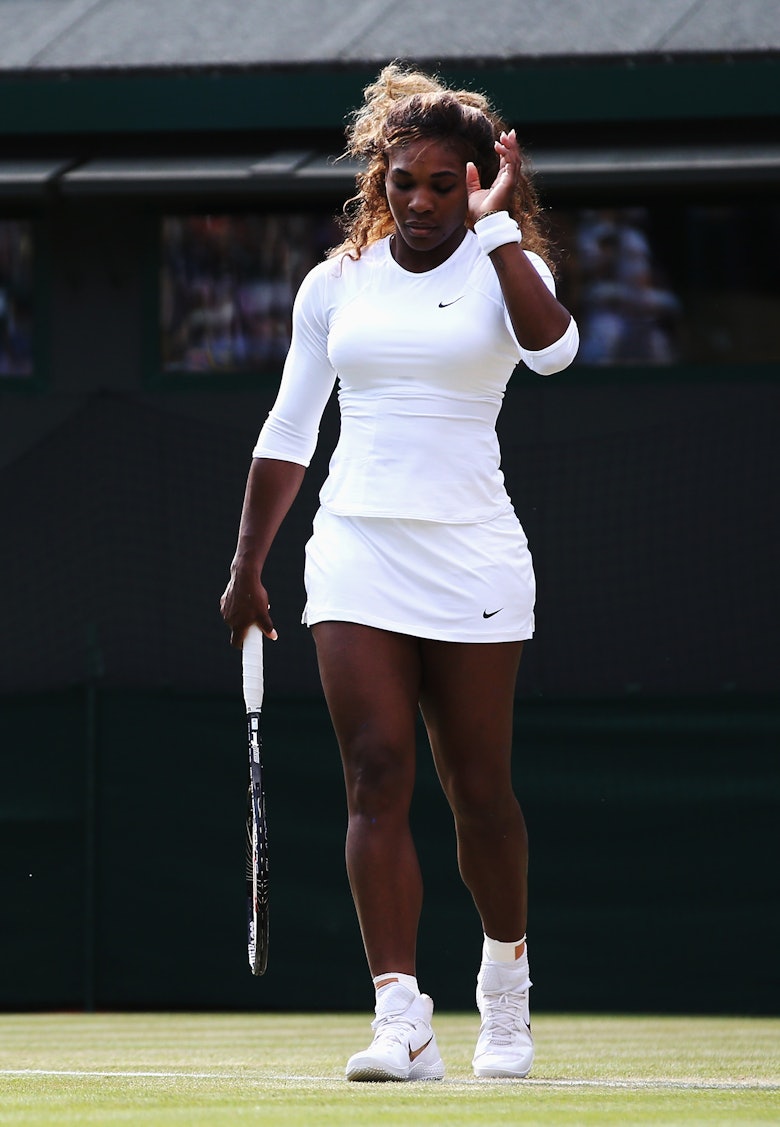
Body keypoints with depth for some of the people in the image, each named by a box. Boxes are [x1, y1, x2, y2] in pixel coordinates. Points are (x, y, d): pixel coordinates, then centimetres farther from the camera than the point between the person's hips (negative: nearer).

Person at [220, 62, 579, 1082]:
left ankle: (506, 983, 28)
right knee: (377, 777, -10)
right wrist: (247, 566, 13)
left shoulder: (504, 266, 1)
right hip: (355, 553, 2)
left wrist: (495, 223, -17)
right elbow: (289, 431, 15)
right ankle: (402, 1019, -15)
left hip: (471, 560, -2)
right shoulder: (335, 283, 10)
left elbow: (552, 348, -23)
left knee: (479, 789, 4)